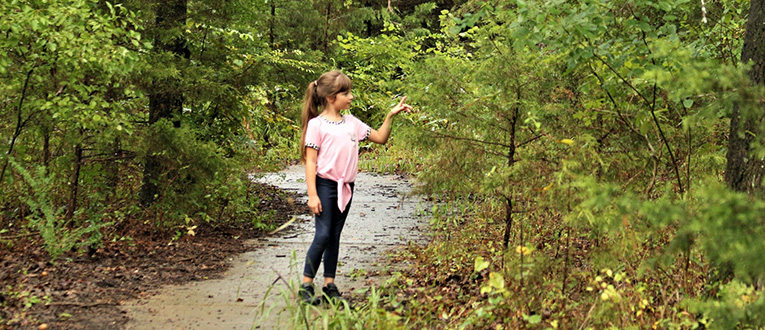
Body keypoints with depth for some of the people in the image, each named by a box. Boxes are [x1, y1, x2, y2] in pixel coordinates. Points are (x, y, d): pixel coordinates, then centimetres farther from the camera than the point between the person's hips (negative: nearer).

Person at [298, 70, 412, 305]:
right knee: (323, 235, -9)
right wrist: (312, 195, -14)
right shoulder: (316, 125, -7)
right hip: (325, 185, -6)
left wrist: (390, 116, 7)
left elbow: (380, 138, 20)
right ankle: (306, 286, 0)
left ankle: (330, 285, 16)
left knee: (335, 236, 10)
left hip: (346, 187, 6)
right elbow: (310, 161, -9)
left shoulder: (352, 123, 12)